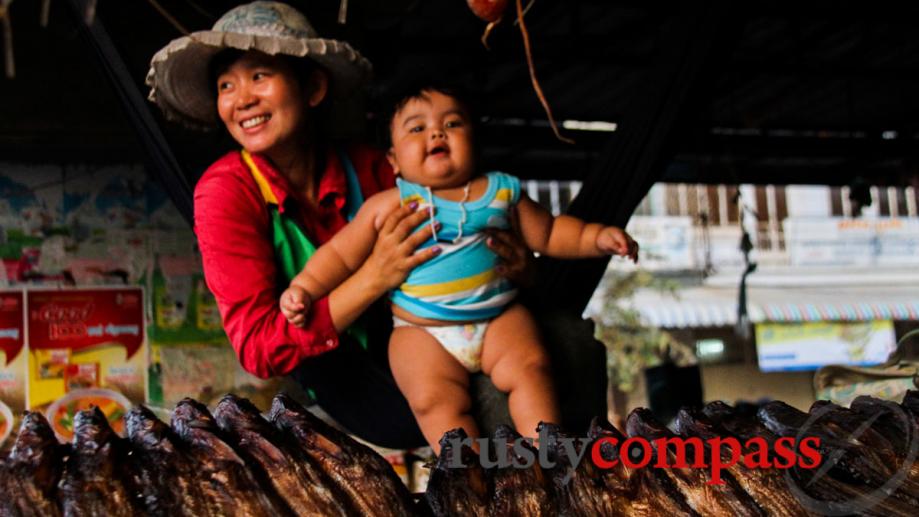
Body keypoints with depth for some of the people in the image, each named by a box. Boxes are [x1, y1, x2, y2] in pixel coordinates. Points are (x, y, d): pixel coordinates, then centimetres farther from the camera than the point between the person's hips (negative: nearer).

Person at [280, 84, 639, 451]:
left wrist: (597, 237, 3)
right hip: (422, 332, -1)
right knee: (434, 400, -23)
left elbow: (549, 234, 17)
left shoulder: (501, 190, 8)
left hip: (500, 318, 2)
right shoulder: (387, 206, 4)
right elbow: (340, 255, 7)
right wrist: (303, 288, -8)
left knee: (529, 366, -22)